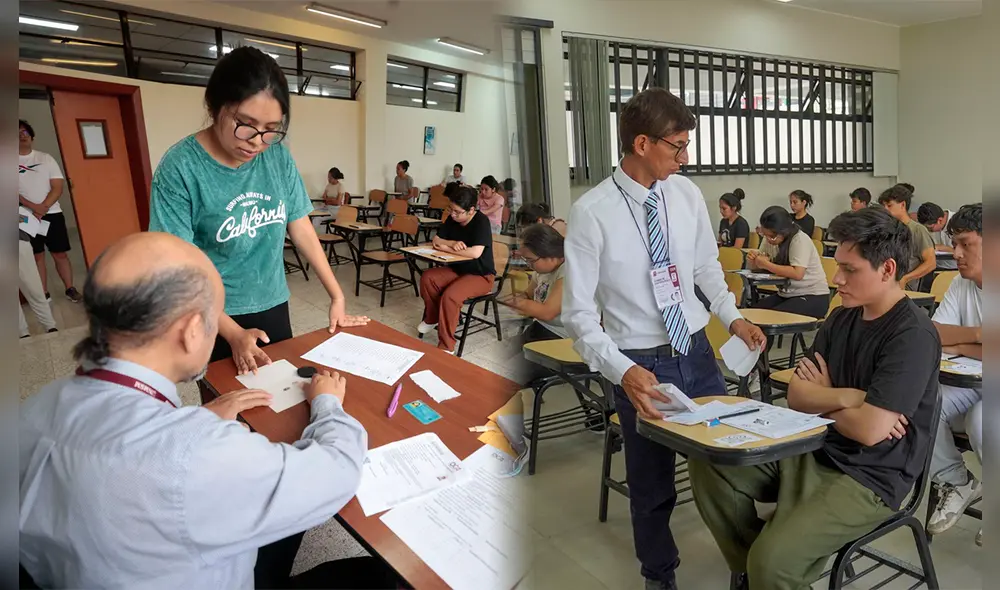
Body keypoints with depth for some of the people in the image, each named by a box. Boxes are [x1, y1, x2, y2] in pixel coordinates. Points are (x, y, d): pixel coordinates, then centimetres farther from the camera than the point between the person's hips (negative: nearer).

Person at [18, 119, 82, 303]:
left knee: (60, 254, 4)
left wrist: (43, 208, -13)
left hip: (52, 214, 1)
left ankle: (70, 289, 12)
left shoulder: (46, 158, 5)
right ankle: (44, 294, 9)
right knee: (37, 256, 4)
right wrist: (34, 207, -19)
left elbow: (57, 187, -1)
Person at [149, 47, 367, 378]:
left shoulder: (279, 158, -5)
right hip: (216, 318, -4)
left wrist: (337, 297, 0)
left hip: (273, 306, 4)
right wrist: (234, 333, -24)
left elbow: (302, 232, 2)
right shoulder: (180, 168, -18)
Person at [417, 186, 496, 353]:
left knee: (450, 295, -31)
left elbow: (475, 253, -34)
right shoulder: (452, 219, 0)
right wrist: (453, 243, -18)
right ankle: (432, 318, 8)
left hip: (481, 276, -7)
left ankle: (446, 346, -20)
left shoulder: (481, 222, -22)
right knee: (427, 278, -15)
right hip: (457, 269, 8)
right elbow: (436, 240, 5)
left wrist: (447, 248, -21)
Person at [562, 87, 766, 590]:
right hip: (641, 362, -4)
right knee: (652, 483, 14)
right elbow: (578, 313, -17)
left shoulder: (686, 194, -2)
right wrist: (622, 371, -27)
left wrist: (733, 317, 1)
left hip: (698, 351, 4)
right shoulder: (591, 212, -18)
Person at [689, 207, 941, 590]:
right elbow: (796, 395, 2)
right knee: (708, 462, -5)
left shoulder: (913, 336, -18)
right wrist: (845, 397, -17)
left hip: (868, 479, -8)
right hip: (814, 450, 8)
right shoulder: (840, 319, 6)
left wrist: (823, 399, -6)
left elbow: (870, 429, -25)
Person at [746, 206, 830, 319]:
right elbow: (758, 266, 8)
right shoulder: (770, 239, 2)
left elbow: (797, 274, -30)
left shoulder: (800, 240, -19)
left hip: (813, 297, -7)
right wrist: (753, 260, -14)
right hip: (786, 295, 7)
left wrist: (767, 264, -24)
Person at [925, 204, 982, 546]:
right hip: (972, 387, 6)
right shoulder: (961, 284, 4)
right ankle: (957, 483, 2)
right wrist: (976, 334, -17)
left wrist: (958, 345, -13)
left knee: (979, 420, -35)